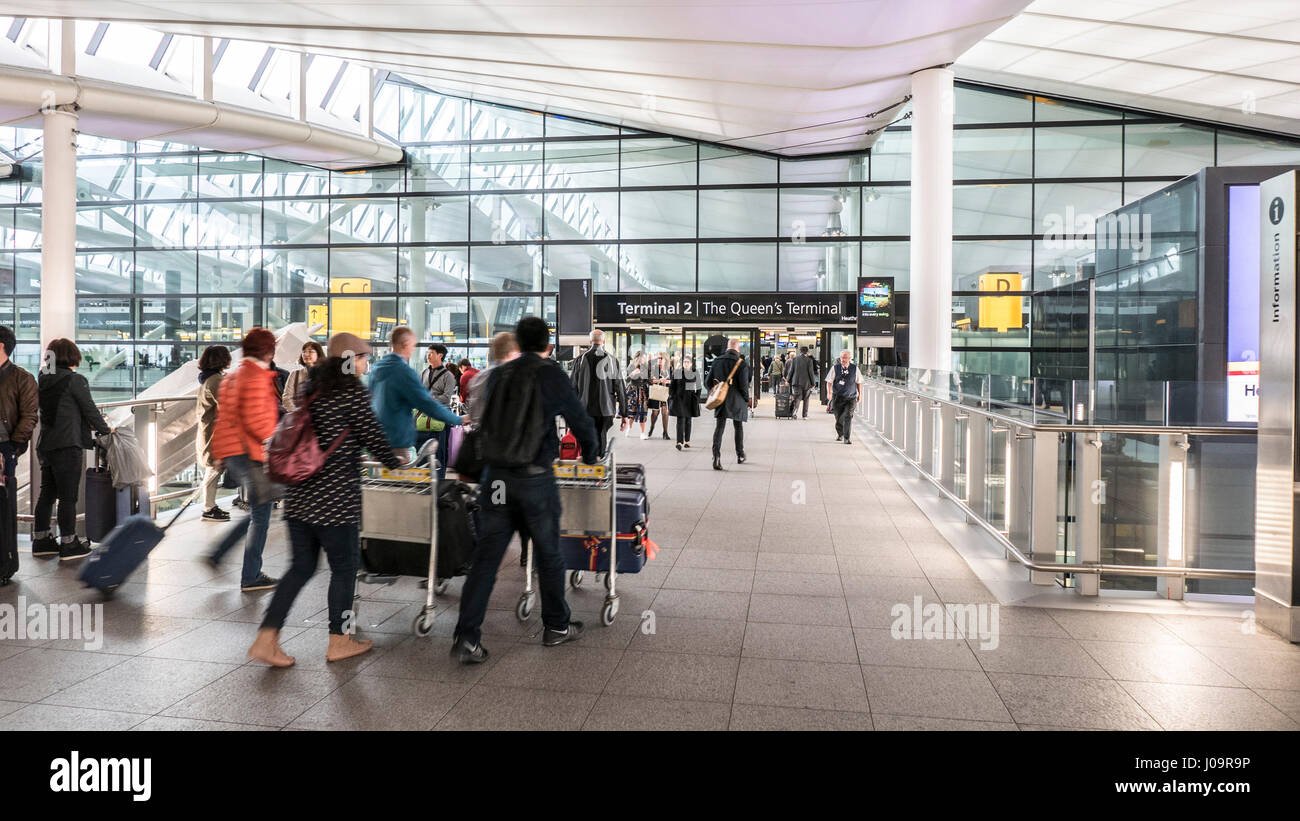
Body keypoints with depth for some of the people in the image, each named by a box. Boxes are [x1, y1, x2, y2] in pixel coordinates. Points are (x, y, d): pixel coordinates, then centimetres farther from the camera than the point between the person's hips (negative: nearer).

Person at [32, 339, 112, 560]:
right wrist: (105, 430, 8)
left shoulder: (43, 380, 10)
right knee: (68, 496, -1)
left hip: (45, 444, 7)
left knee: (46, 493, 15)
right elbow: (90, 410, -7)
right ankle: (68, 544, 4)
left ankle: (40, 541, 23)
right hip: (67, 445, -7)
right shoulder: (75, 380, -11)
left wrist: (86, 424, 22)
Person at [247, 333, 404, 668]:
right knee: (344, 568, 8)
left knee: (302, 565, 15)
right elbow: (373, 437, -10)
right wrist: (394, 462, 6)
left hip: (298, 495, 8)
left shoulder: (308, 388, 12)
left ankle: (266, 639, 12)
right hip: (334, 499, -8)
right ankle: (339, 642, 18)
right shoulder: (353, 391, -11)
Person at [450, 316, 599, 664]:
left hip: (496, 476, 4)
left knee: (486, 557, 5)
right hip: (535, 478, -3)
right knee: (549, 554, 13)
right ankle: (556, 627, 27)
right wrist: (590, 453, 25)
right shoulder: (552, 377, -5)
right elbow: (581, 420, 4)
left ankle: (467, 638, 1)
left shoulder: (496, 375, 8)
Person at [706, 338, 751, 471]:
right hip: (737, 401, -2)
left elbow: (709, 381, 5)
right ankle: (740, 456, 26)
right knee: (738, 427, 15)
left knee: (719, 427, 4)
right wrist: (747, 399, 1)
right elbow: (743, 385, -14)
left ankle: (716, 456, -12)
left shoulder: (717, 361, 1)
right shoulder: (742, 363, -11)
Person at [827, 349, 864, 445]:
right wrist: (829, 392, -14)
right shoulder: (835, 368, -2)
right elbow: (829, 381, 0)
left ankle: (847, 438, -11)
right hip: (838, 397, 1)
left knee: (848, 417, -13)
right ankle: (839, 434, 37)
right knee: (838, 418, 11)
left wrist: (860, 395, 12)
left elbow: (859, 382, 11)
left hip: (851, 398, -1)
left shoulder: (855, 368, 1)